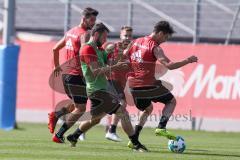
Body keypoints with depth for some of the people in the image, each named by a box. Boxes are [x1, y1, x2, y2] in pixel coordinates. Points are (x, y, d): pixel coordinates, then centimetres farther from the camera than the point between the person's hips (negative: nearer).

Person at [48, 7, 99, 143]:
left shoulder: (70, 32, 15)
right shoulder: (85, 34, -12)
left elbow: (55, 49, 22)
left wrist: (57, 66, 32)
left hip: (66, 74, 9)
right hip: (77, 75, -9)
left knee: (76, 104, 25)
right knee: (80, 109, -1)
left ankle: (56, 115, 2)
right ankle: (59, 135, -7)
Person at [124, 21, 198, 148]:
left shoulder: (135, 42, 10)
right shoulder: (155, 48, -11)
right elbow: (169, 65, -21)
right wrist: (188, 61, -15)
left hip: (133, 86, 7)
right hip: (148, 84, -7)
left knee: (147, 109, 29)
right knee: (171, 101, 14)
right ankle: (161, 128, -6)